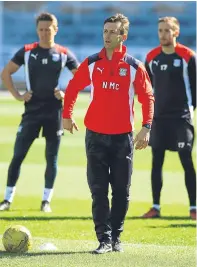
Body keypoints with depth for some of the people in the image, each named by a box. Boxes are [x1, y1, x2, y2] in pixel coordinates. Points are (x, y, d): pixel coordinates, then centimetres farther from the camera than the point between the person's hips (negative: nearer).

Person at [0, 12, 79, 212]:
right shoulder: (27, 51, 3)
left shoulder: (64, 54, 1)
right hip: (32, 110, 1)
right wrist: (17, 95, -1)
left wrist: (68, 95, -5)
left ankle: (46, 200, 10)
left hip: (54, 112, -1)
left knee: (51, 157, 2)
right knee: (18, 155, -2)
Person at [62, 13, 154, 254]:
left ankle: (116, 237, 16)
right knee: (98, 190, -4)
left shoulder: (134, 67, -1)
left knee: (122, 191, 4)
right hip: (95, 135, 1)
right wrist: (67, 115, 7)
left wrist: (146, 128, -7)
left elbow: (147, 97, 2)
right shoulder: (91, 63, 3)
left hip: (123, 136, -1)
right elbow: (73, 87, 13)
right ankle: (104, 239, -2)